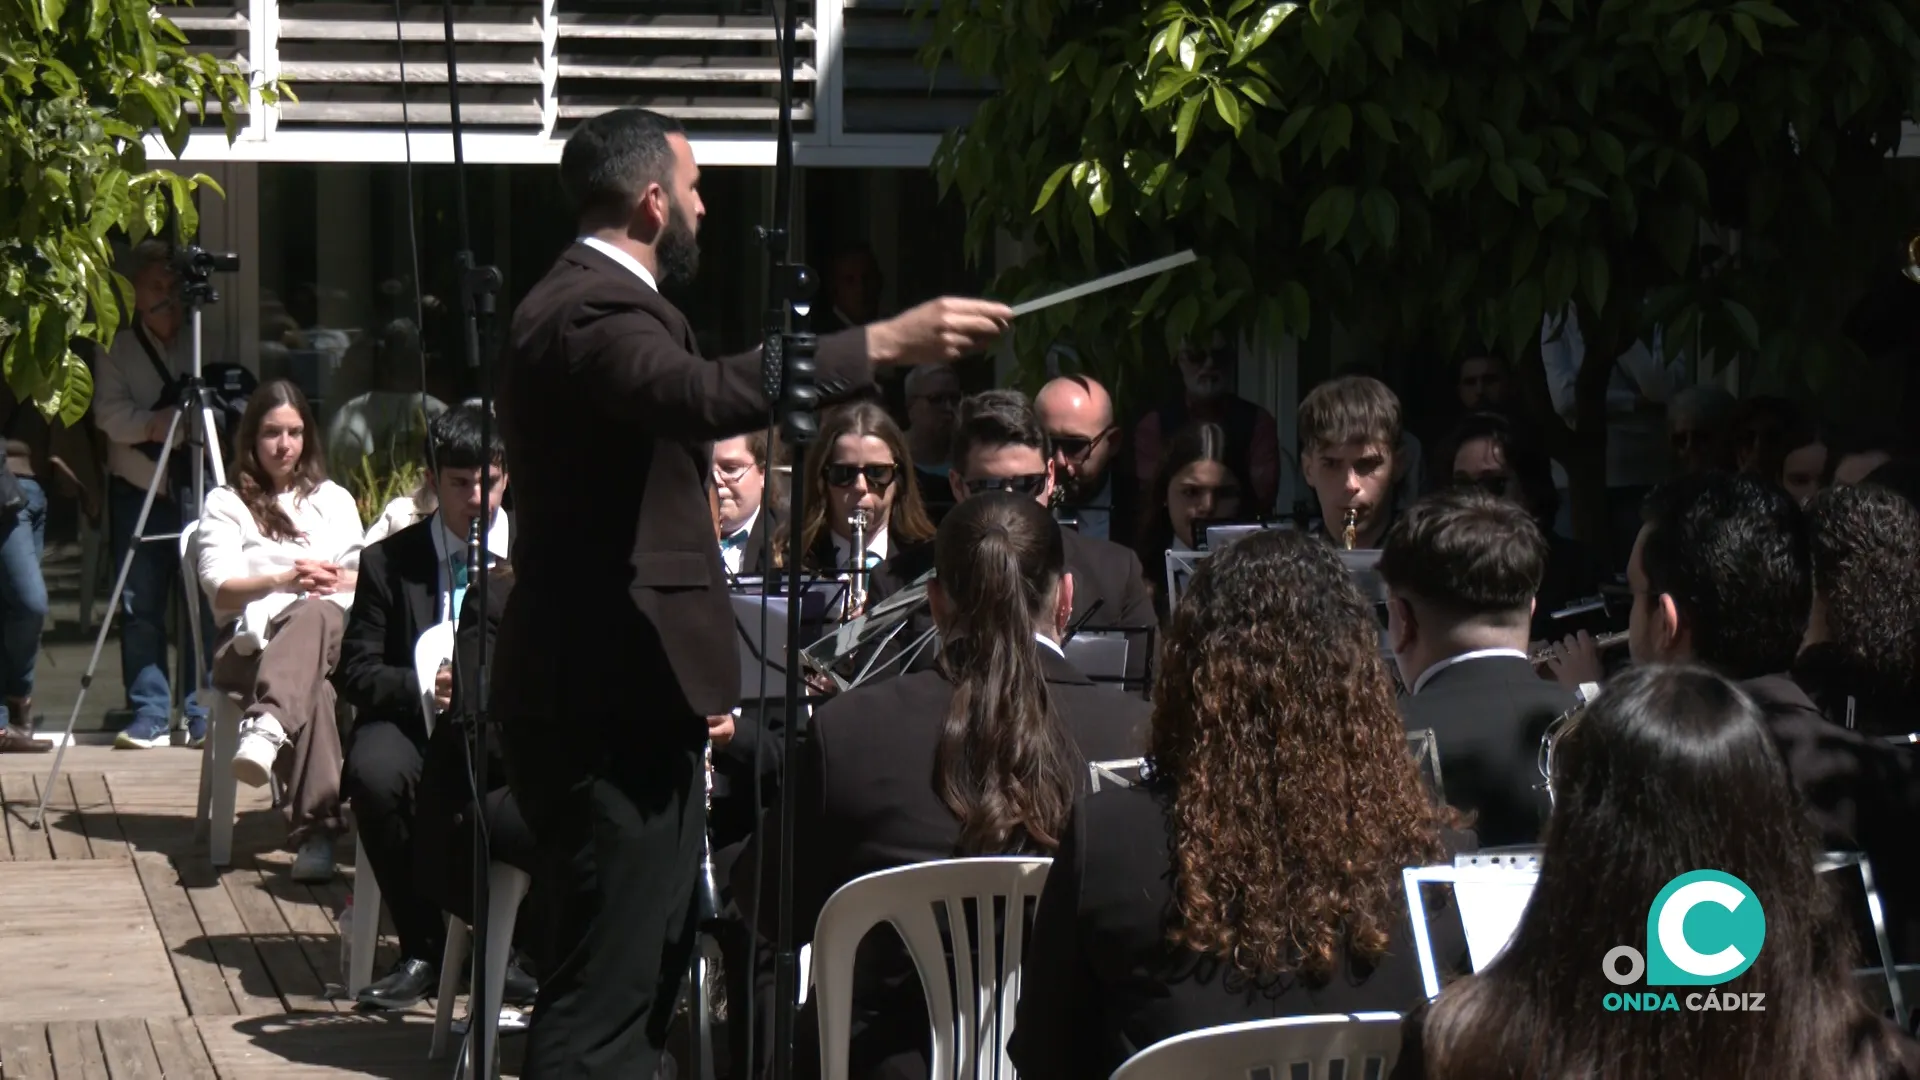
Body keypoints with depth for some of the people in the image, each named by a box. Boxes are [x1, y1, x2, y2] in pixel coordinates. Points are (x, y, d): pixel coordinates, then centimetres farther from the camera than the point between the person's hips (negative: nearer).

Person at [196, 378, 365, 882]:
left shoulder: (334, 499, 27)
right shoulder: (226, 504, 16)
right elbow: (220, 590, 2)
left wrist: (332, 581, -6)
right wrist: (283, 581, -14)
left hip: (332, 633, 2)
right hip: (250, 641, -2)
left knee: (313, 615, -41)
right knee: (311, 686, -40)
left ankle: (265, 727, -64)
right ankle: (315, 830, -53)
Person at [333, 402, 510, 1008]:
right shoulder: (389, 562, 8)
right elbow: (354, 671, 3)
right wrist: (423, 688, -18)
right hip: (416, 721, 1)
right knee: (375, 773, -35)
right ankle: (422, 951, -17)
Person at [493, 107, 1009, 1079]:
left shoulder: (588, 303, 20)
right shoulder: (592, 312, -16)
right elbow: (699, 394, -38)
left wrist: (693, 685, 28)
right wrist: (885, 344, -41)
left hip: (620, 699, 11)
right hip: (607, 707, -11)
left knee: (644, 963, 17)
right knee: (610, 978, -12)